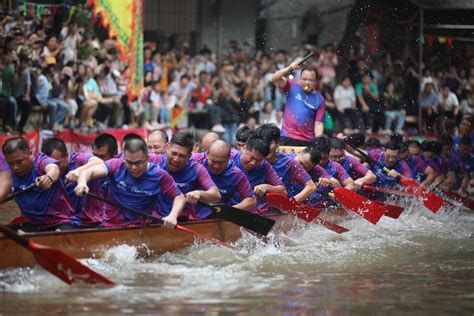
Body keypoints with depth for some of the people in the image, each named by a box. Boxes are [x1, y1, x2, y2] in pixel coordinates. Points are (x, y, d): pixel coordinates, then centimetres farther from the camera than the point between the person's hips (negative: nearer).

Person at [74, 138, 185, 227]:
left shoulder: (159, 176, -3)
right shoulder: (117, 166, -3)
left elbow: (179, 197, 3)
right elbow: (89, 172, -14)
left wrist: (173, 216, -16)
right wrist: (82, 183, -37)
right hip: (111, 226, 0)